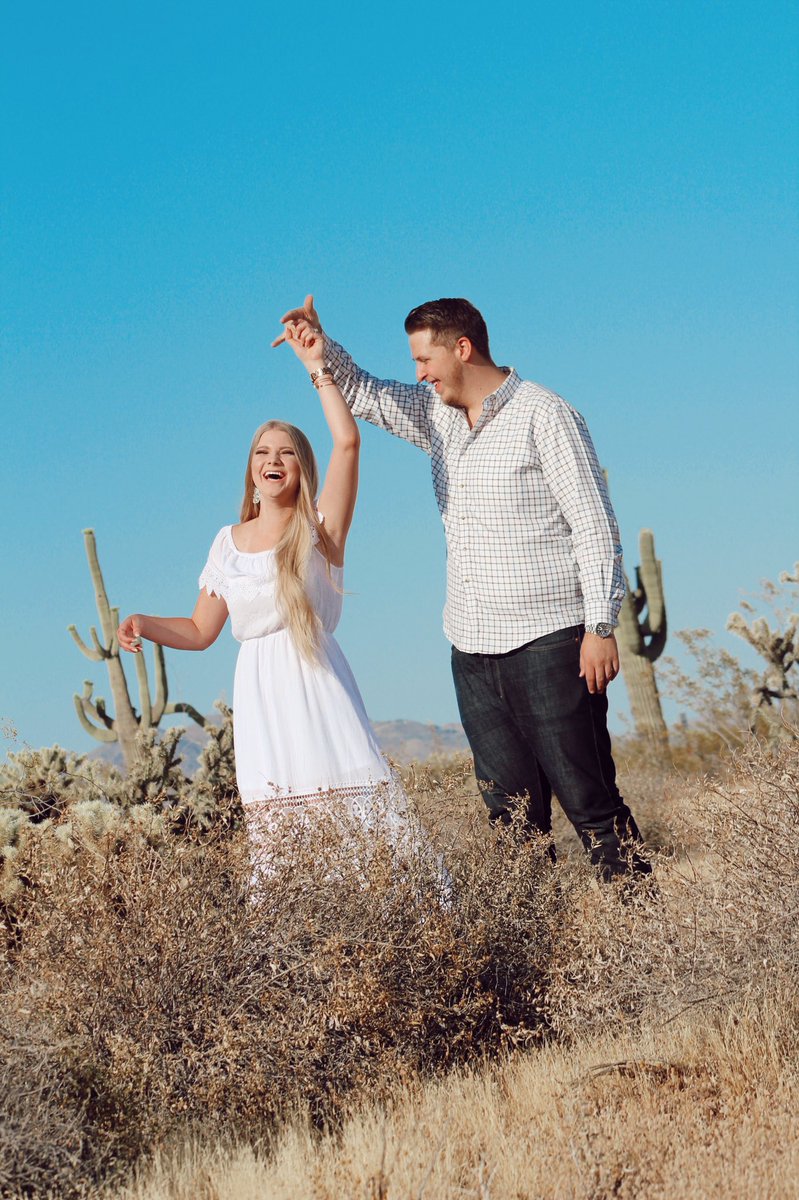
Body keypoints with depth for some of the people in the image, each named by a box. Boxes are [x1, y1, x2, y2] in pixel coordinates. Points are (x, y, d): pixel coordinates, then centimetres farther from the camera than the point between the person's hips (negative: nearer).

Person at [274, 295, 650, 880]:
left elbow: (595, 525, -11)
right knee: (512, 808, 7)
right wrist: (321, 346, 3)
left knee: (589, 797, -7)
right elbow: (361, 392, 24)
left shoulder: (544, 416, -9)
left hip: (548, 641, -7)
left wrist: (601, 625, -16)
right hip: (473, 649, 7)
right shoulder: (437, 414, 12)